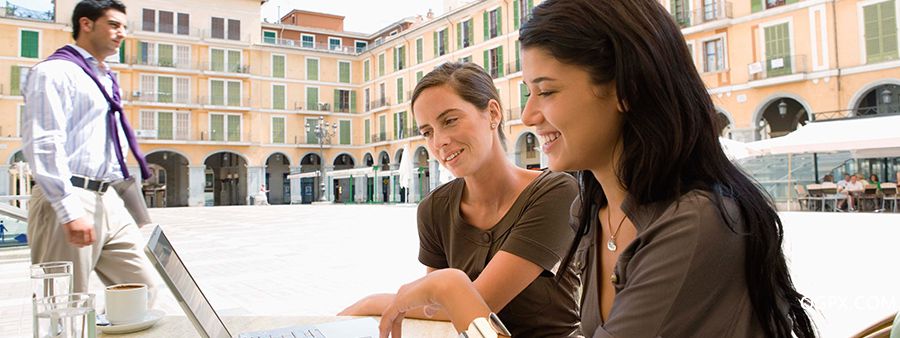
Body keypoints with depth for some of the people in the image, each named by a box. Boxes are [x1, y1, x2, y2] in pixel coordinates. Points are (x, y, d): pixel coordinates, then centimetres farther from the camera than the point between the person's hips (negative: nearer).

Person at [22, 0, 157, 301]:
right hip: (69, 201, -8)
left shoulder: (105, 79, 20)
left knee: (144, 290, 5)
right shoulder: (55, 72, -5)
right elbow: (43, 145, -15)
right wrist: (70, 211, -22)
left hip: (108, 200, 8)